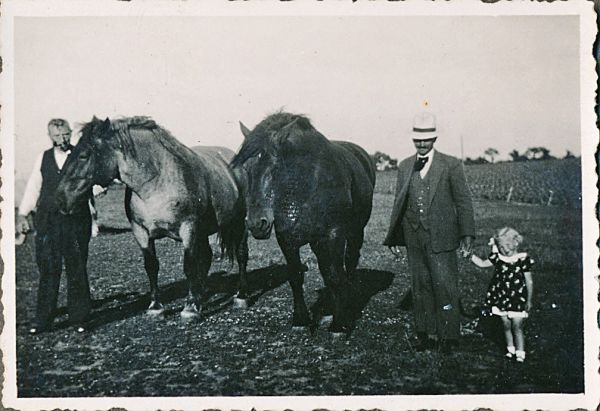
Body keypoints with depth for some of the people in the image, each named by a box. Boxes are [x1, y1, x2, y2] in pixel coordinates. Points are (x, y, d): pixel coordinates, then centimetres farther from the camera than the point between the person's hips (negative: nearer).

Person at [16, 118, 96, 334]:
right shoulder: (43, 158, 10)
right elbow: (33, 187, 13)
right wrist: (22, 214, 8)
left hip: (76, 221, -2)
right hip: (47, 223, 3)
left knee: (77, 271, 3)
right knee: (48, 271, 7)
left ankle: (79, 319, 14)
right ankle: (42, 320, 15)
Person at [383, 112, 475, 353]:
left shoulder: (450, 165, 0)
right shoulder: (404, 167, 11)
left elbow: (463, 201, -1)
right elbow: (398, 204, 14)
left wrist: (466, 234, -8)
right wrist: (394, 237, 10)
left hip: (441, 238, -4)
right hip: (414, 240, 4)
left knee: (445, 286, -2)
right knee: (420, 287, 9)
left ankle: (449, 337, 10)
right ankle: (426, 335, 20)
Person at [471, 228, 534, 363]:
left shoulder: (523, 260, -12)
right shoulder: (498, 258, -3)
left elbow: (529, 282, -5)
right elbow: (482, 263, 7)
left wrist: (529, 301, -1)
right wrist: (470, 255, -8)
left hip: (517, 299, -4)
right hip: (502, 298, 4)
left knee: (517, 327, -1)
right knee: (506, 326, 11)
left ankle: (520, 353, 9)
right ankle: (510, 350, 27)